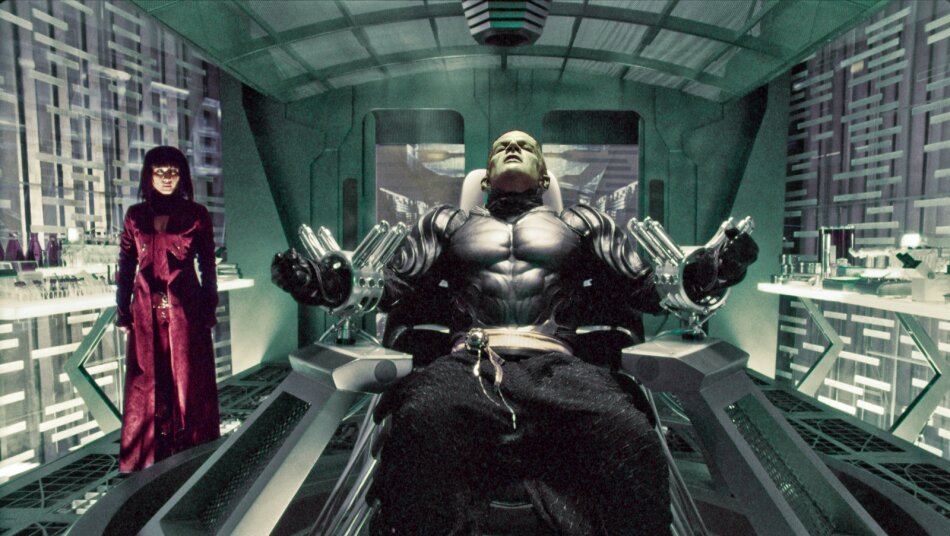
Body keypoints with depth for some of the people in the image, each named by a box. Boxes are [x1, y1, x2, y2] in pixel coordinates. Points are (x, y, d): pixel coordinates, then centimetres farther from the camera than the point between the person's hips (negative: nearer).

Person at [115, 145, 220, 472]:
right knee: (146, 383, 9)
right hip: (146, 311, 2)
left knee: (188, 380, 5)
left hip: (185, 310, -2)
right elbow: (126, 267, 10)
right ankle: (144, 455, 23)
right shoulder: (135, 215, 7)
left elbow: (208, 267, 1)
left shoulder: (196, 215, 0)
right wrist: (123, 309, 7)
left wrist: (208, 309, -1)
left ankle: (191, 453, 20)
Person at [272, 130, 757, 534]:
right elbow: (385, 289, 18)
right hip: (468, 365, 0)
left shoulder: (581, 223, 27)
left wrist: (718, 267, 3)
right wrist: (311, 279, 2)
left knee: (629, 434, -32)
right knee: (421, 423, -35)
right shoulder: (447, 223, 27)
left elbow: (652, 289, 20)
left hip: (556, 366, 1)